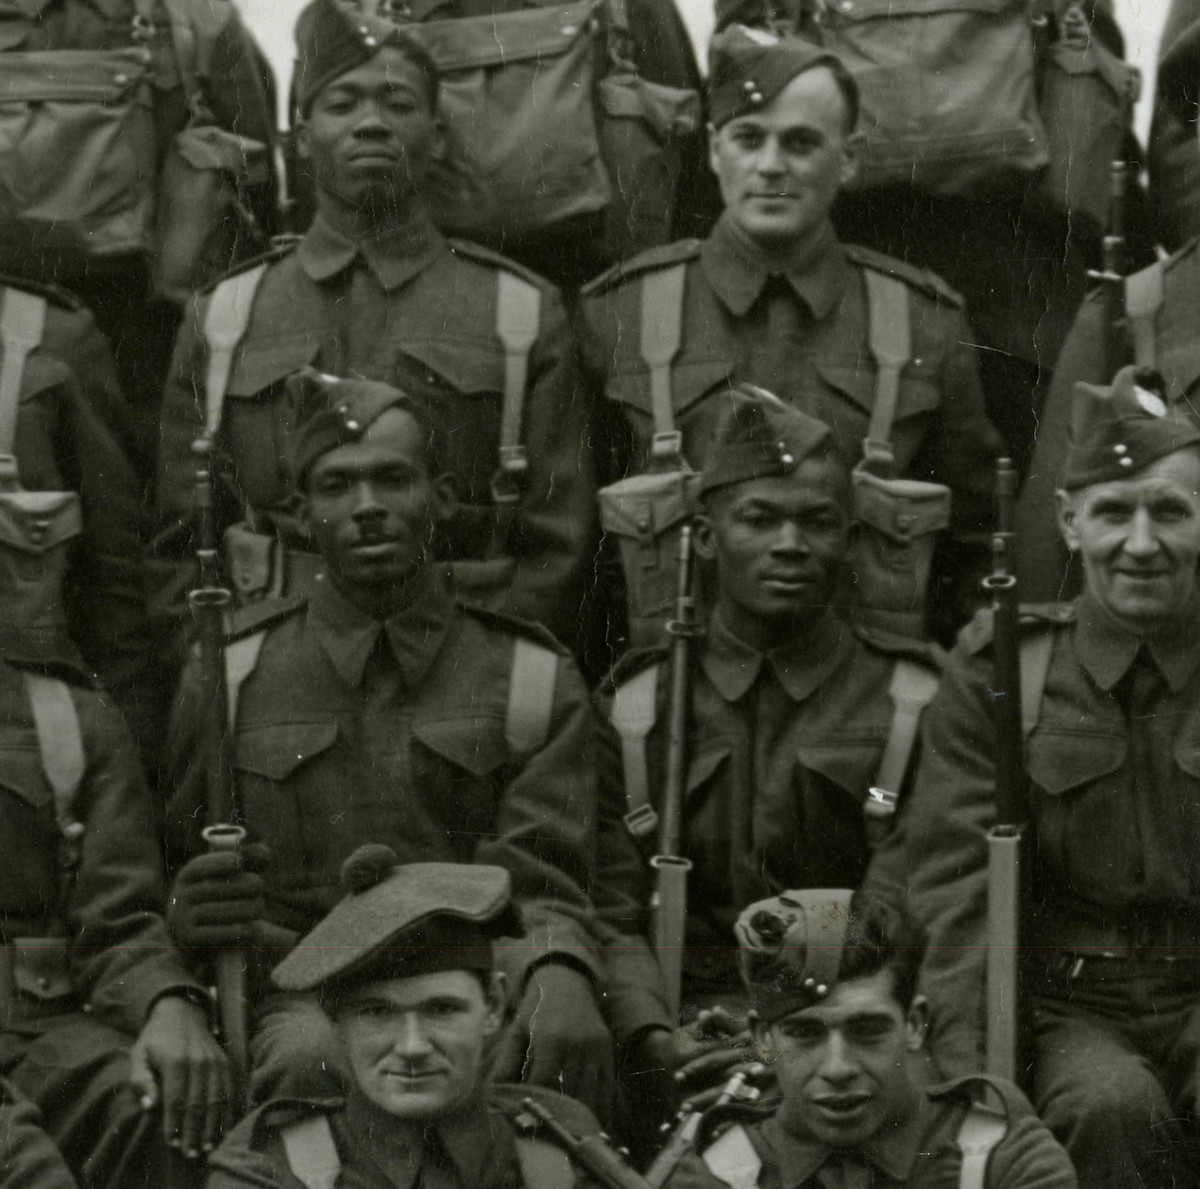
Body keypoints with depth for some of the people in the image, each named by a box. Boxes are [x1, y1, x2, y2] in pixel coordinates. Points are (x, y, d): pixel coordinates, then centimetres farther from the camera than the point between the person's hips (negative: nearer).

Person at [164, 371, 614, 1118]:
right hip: (300, 1000, -2)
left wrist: (560, 975, -26)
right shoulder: (231, 677, 12)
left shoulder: (535, 681, 9)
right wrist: (192, 912, -9)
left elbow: (541, 888, 0)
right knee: (314, 1061, -38)